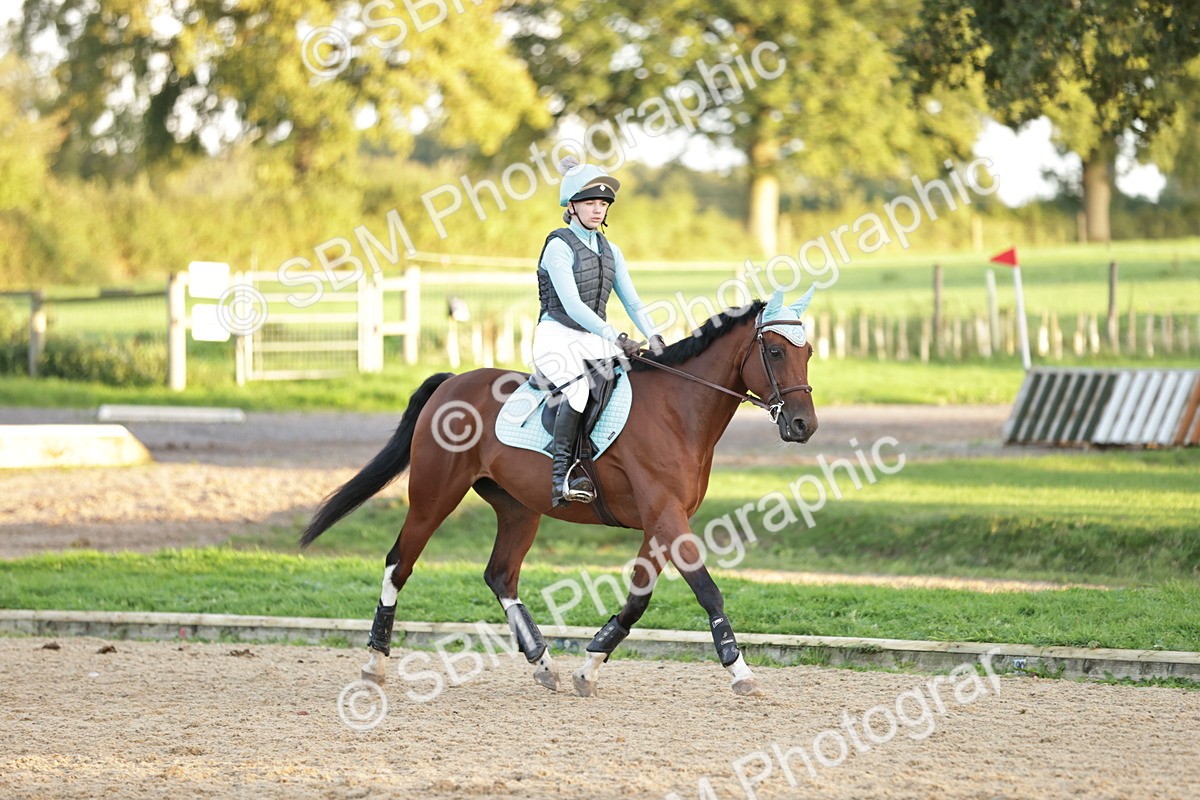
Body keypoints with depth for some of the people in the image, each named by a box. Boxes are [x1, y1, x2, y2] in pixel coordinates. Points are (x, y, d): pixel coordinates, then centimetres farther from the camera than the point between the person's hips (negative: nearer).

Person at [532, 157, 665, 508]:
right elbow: (572, 304, -17)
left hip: (595, 340, 7)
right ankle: (560, 477, -36)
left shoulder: (610, 251, 15)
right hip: (557, 337, -7)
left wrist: (653, 338, -6)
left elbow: (632, 301, 12)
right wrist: (616, 338, -24)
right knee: (578, 387, -36)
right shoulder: (559, 246, -8)